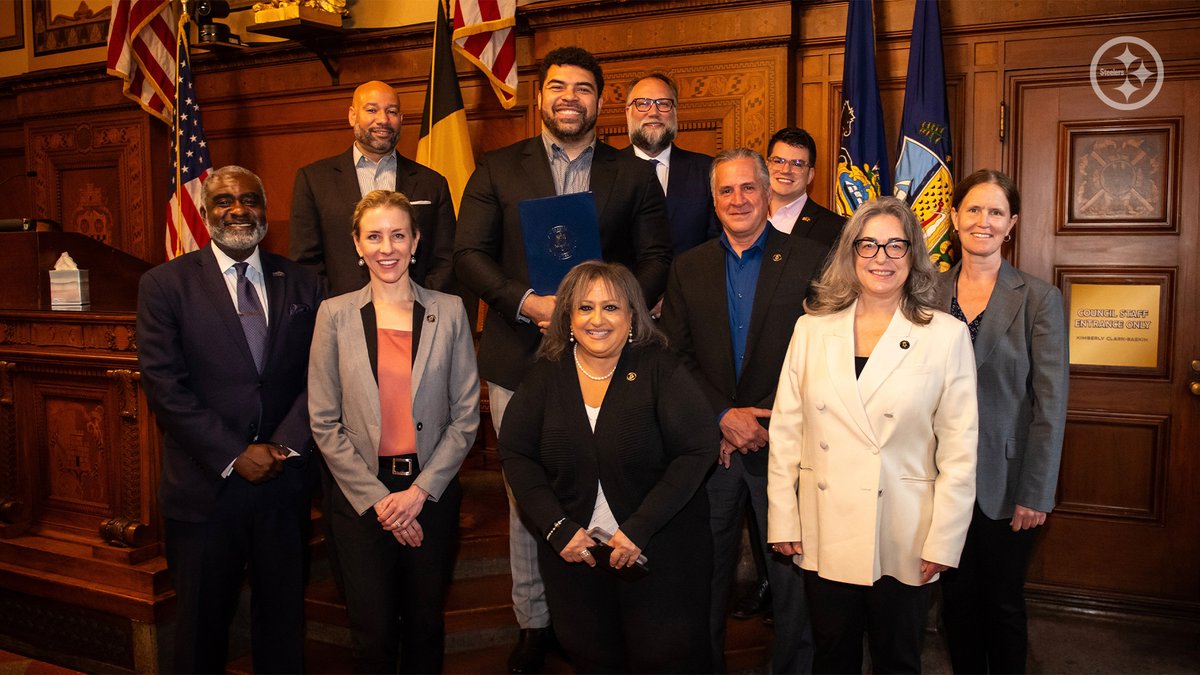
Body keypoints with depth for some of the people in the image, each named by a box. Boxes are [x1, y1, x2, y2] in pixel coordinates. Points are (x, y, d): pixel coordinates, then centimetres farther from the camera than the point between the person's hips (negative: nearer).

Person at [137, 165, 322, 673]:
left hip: (284, 482, 2)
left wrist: (287, 444, -12)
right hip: (206, 488, -2)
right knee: (202, 623, 15)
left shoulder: (300, 284, 5)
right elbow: (165, 386, -9)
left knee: (283, 618, 16)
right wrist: (234, 456, -14)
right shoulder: (164, 285, -3)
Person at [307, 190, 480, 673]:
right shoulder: (335, 315, 0)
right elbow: (324, 423, -3)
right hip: (360, 496, -1)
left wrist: (420, 490, -9)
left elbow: (466, 416, -1)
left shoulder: (449, 311, 1)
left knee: (426, 627, 13)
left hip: (431, 492, 1)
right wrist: (377, 498, -9)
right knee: (373, 633, 7)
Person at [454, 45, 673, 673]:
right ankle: (535, 622, 25)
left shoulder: (633, 174, 9)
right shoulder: (498, 169, 9)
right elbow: (470, 253, 2)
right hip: (519, 359, 1)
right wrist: (525, 302, -14)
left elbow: (655, 258, 5)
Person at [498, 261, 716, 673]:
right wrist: (556, 528, -10)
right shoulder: (547, 376, 1)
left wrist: (640, 528, -18)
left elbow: (698, 449, -13)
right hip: (574, 554, 3)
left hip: (661, 551, -2)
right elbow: (516, 454, 1)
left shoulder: (659, 369, -9)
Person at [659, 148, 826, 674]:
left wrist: (763, 422, -13)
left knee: (793, 573, 9)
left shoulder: (811, 260, -2)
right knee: (707, 572, 14)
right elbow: (676, 356, 2)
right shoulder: (688, 268, 7)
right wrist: (724, 417, -11)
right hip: (709, 443, 2)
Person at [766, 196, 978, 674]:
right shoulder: (812, 329, 2)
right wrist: (783, 520, 1)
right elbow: (786, 430, 3)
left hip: (904, 539, -1)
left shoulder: (947, 336, -4)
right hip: (825, 535, 2)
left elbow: (960, 449, -3)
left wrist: (942, 542, -5)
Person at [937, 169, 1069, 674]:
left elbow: (1050, 405, -8)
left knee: (1003, 604, 12)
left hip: (1005, 483, -2)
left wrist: (1035, 494, -10)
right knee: (957, 599, 15)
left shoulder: (1039, 299, -7)